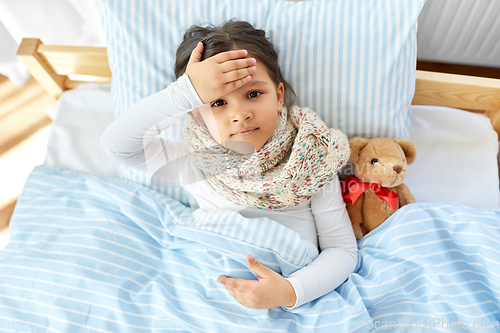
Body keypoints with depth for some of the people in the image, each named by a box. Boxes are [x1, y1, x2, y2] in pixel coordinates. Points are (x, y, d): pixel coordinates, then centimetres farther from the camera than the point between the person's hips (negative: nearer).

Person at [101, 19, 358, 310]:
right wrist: (187, 91, -27)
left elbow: (343, 250, -6)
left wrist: (289, 292, -23)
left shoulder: (311, 161, -9)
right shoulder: (194, 164, -6)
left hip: (292, 305, 1)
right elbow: (116, 142, -15)